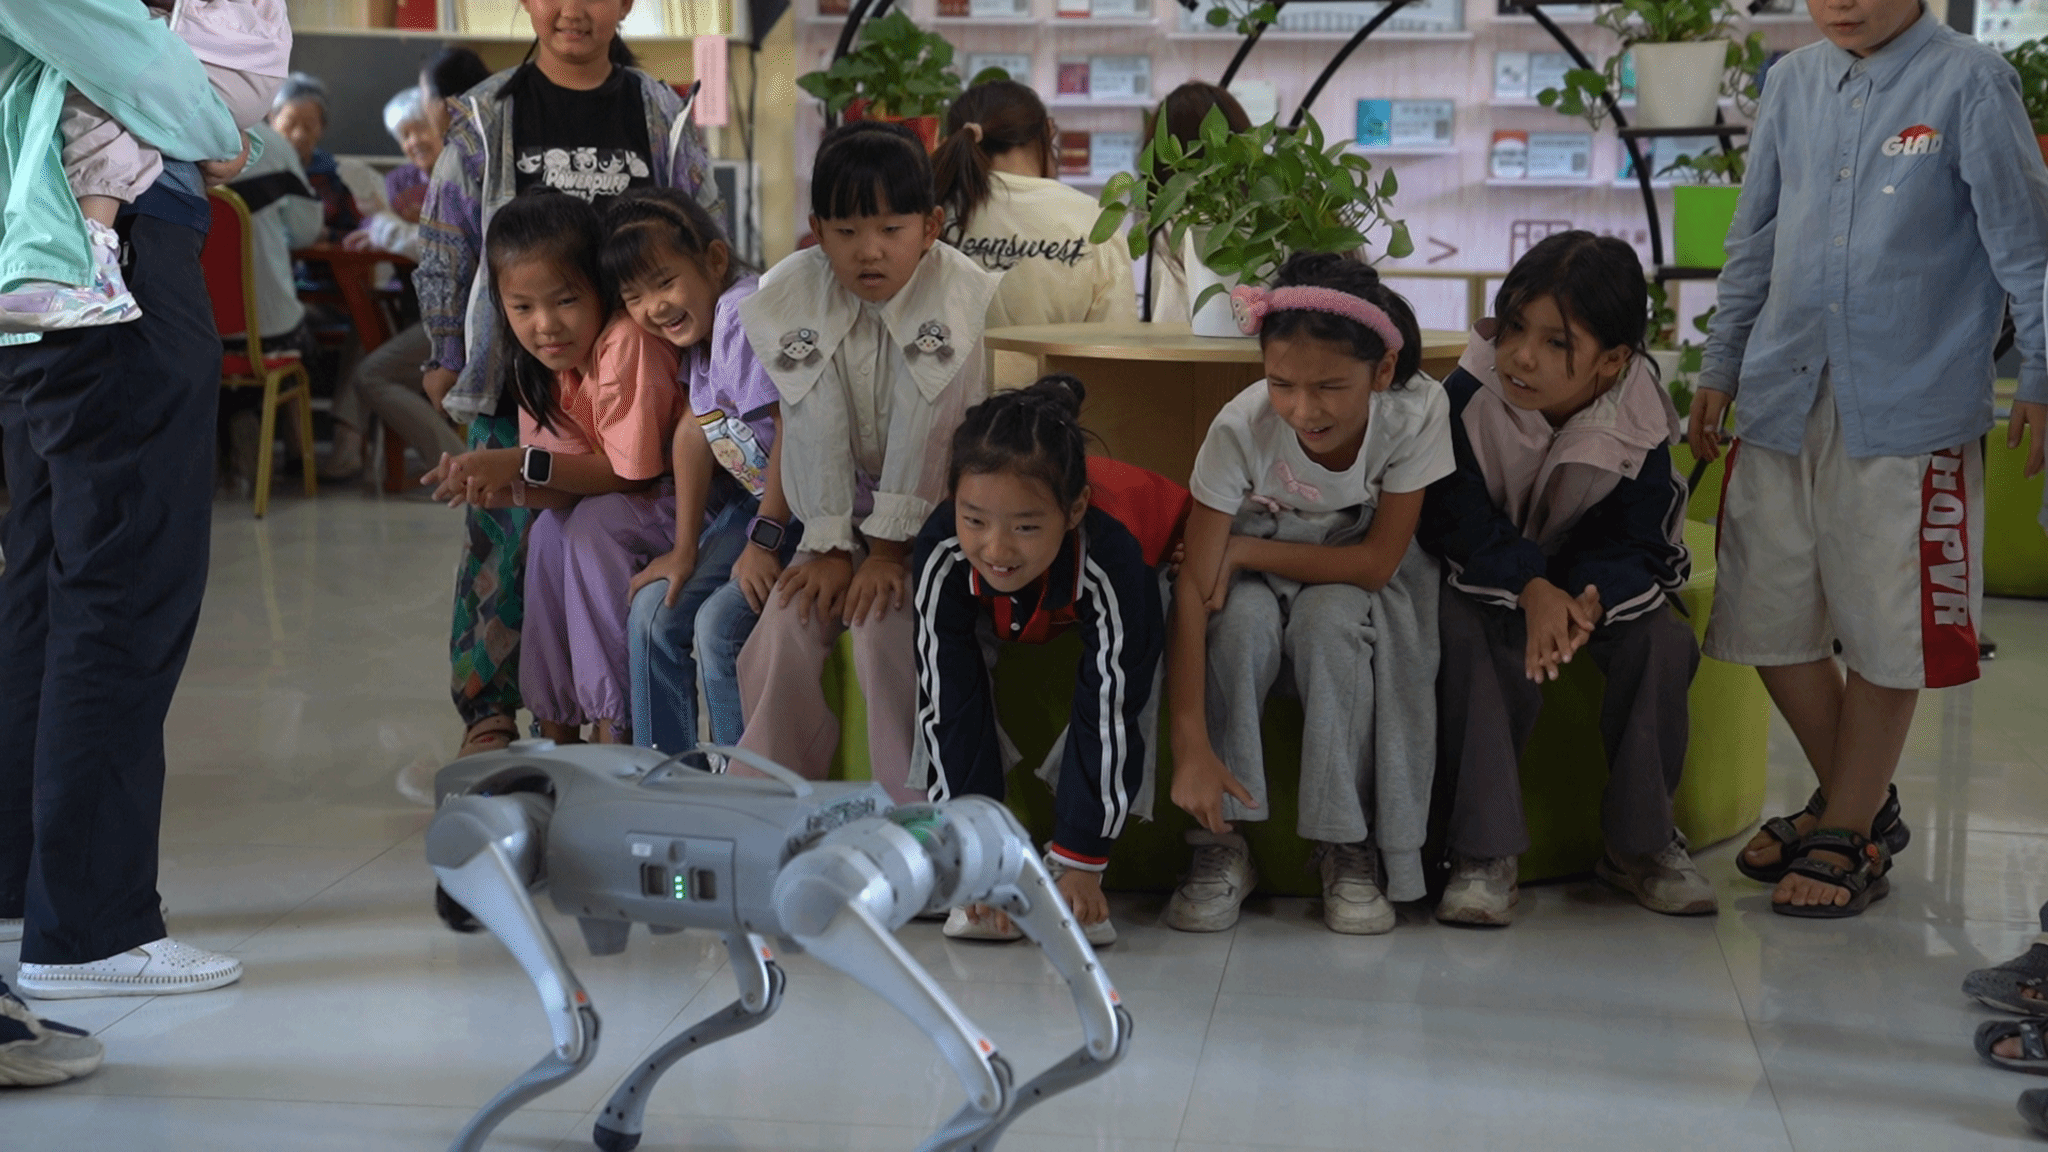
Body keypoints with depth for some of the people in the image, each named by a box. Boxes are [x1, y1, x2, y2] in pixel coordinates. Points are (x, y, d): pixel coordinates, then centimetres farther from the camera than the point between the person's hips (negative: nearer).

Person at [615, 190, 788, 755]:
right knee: (653, 612, 4)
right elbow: (697, 433, 9)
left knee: (720, 624, -19)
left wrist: (765, 539, -21)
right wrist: (684, 550, 7)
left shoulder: (746, 314, -22)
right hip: (754, 501, 10)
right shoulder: (700, 329, 6)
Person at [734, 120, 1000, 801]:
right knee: (786, 630, -13)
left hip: (930, 508, -3)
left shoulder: (965, 299, -20)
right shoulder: (789, 300, -11)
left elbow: (927, 431, -20)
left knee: (884, 625, -24)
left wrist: (891, 547, -18)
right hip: (840, 506, 4)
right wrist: (832, 549, -11)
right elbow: (813, 429, -10)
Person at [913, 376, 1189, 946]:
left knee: (1128, 678, -31)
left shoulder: (1113, 560, -46)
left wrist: (1081, 861, -34)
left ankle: (1067, 857, -16)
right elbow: (949, 702, -31)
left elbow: (1107, 715, -39)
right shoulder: (943, 552, -39)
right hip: (1008, 615, 2)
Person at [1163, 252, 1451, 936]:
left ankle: (1349, 846, -19)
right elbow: (1195, 583, -31)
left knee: (1330, 617, -33)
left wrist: (1246, 551, -24)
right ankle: (1221, 844, -21)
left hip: (1356, 577, 0)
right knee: (1240, 620, -33)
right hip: (1257, 567, 0)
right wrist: (1192, 744, -38)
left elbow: (1377, 561, -22)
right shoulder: (1241, 430, -30)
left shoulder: (1417, 413, -29)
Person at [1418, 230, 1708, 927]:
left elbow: (1640, 547, -18)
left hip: (1593, 583, 2)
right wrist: (1532, 589, -37)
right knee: (1463, 635, -34)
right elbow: (1455, 517, -22)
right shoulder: (1468, 398, -22)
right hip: (1487, 581, -1)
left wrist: (1590, 599, -41)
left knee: (1664, 640, -25)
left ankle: (1639, 842, -6)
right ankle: (1484, 853, -28)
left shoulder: (1638, 428, -19)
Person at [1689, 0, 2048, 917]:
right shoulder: (1793, 83, 9)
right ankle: (1858, 800, 28)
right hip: (1783, 399, 5)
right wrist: (1721, 366, 18)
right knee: (1767, 617, 8)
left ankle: (1848, 839, 18)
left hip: (1908, 408, -5)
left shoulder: (1969, 83, -6)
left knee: (1886, 633, 2)